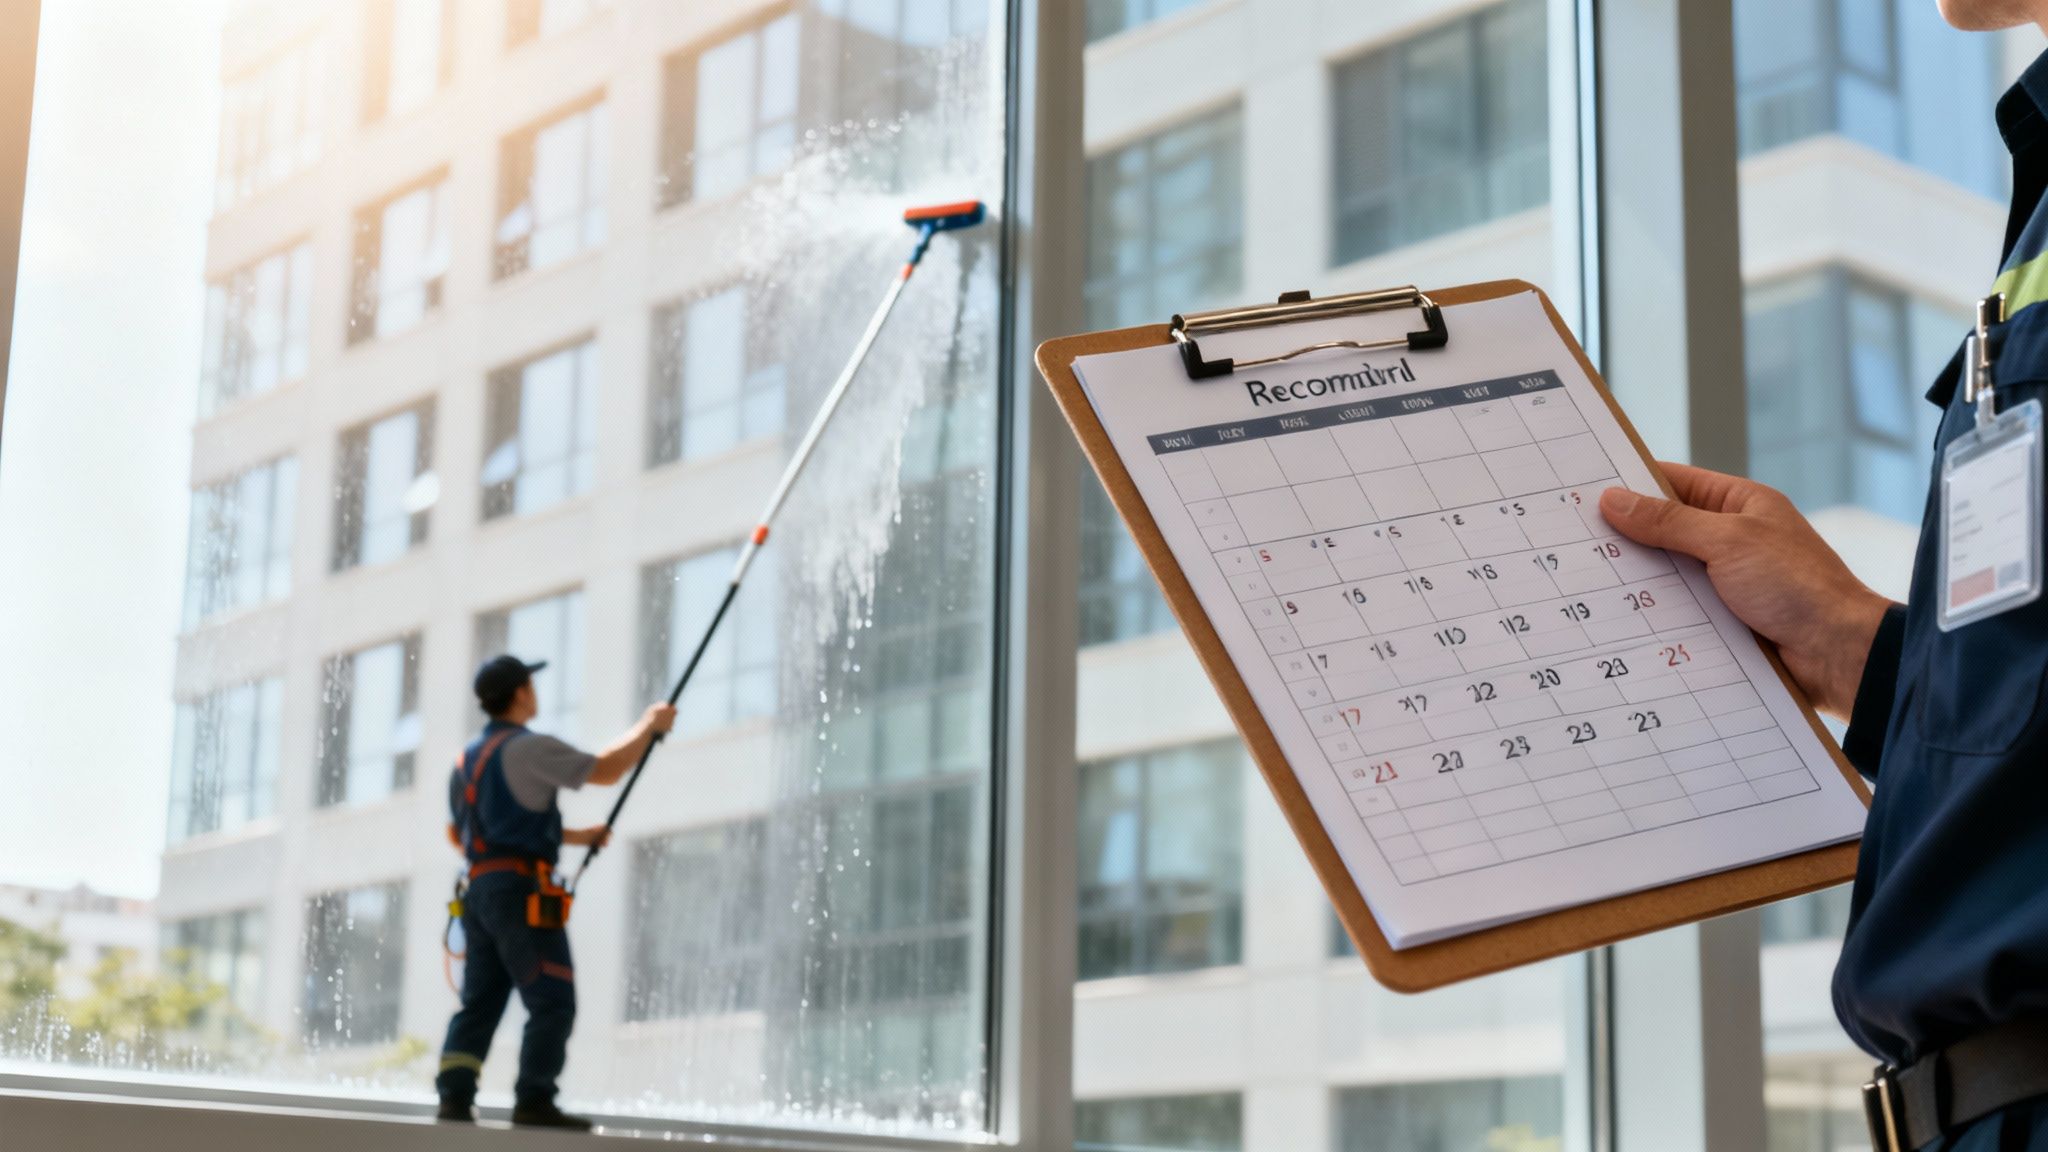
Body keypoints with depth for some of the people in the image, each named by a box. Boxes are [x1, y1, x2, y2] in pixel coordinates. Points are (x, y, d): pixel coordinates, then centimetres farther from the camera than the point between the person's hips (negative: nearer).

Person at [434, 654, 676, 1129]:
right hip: (521, 890, -9)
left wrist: (572, 836, 29)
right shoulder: (529, 749, -9)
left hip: (479, 889, 9)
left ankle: (455, 1094, 1)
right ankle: (534, 1101, -12)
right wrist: (649, 726, 4)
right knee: (552, 1002, -7)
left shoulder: (467, 757, 19)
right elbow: (606, 770, -11)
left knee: (480, 1000, 9)